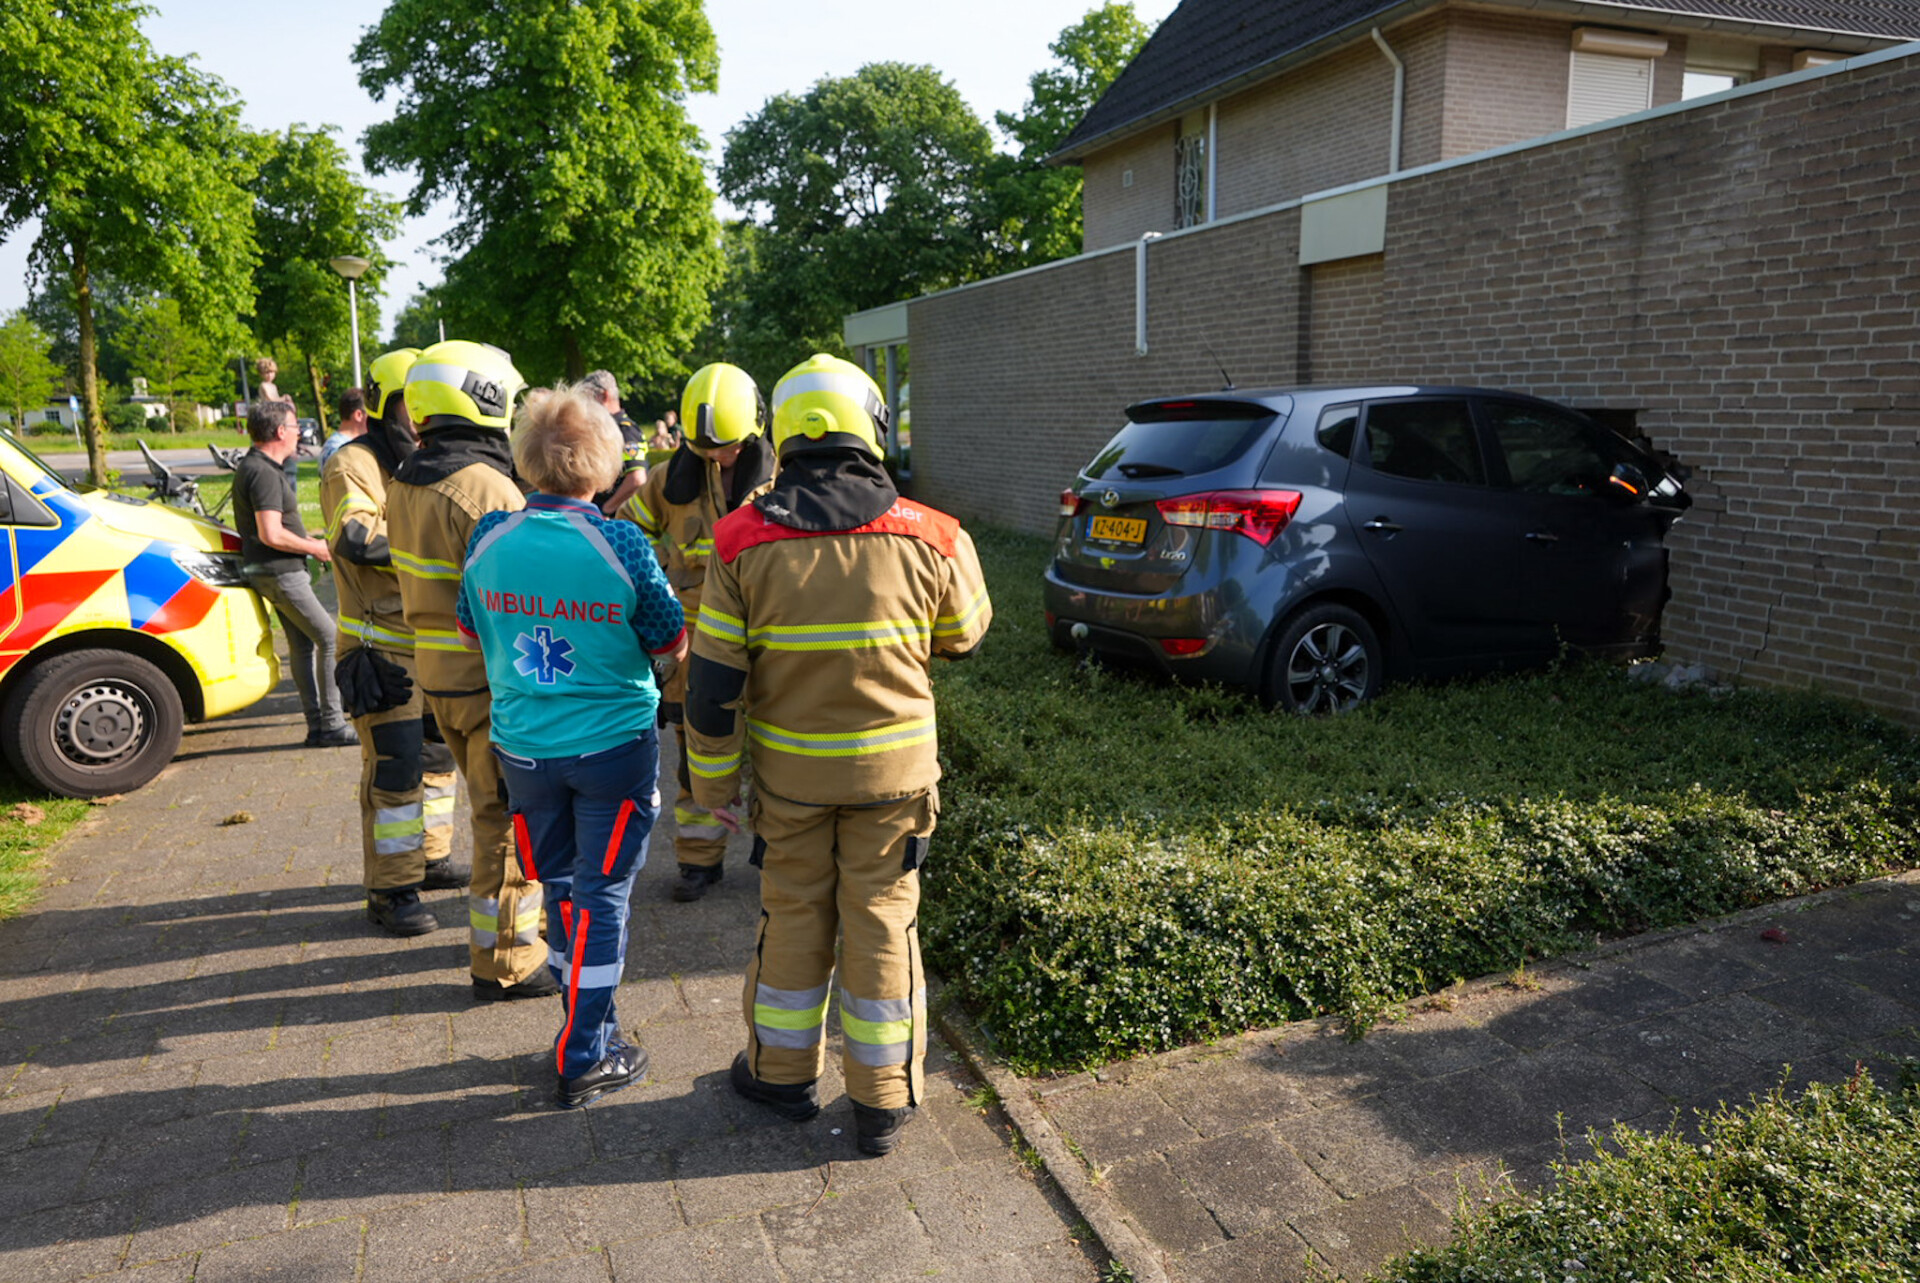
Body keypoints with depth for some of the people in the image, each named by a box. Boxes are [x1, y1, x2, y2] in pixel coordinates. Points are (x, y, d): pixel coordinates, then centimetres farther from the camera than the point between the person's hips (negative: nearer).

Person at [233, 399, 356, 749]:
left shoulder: (252, 466, 16)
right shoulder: (264, 473, -19)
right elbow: (271, 534, -25)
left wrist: (309, 544, 18)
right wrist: (315, 547, -12)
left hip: (281, 572, 11)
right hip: (280, 573, -11)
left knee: (302, 644, 11)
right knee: (331, 639, -9)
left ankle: (317, 725, 15)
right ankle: (331, 724, -6)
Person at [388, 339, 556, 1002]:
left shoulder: (405, 486, 9)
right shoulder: (486, 488, -21)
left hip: (437, 674, 9)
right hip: (494, 681, -9)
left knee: (492, 808, 23)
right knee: (510, 822, 3)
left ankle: (511, 926, 38)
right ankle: (506, 964, 13)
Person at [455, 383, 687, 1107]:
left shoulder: (489, 537, -6)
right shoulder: (621, 545, -17)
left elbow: (471, 633, 10)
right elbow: (674, 644, -5)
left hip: (522, 745, 4)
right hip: (613, 745, -4)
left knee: (561, 888, 18)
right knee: (601, 895, 7)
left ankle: (592, 1028, 33)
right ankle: (583, 1060, 14)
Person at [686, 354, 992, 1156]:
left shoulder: (743, 541, -12)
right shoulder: (926, 538, -12)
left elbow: (713, 682, -9)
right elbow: (963, 634, 6)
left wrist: (713, 776, 3)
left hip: (790, 768, 0)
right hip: (892, 767, 0)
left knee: (794, 916, 17)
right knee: (881, 922, 11)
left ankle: (785, 1073, 36)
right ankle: (883, 1102, 24)